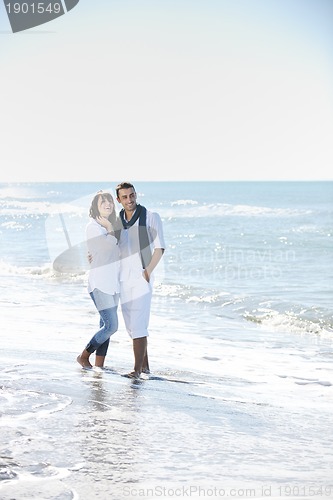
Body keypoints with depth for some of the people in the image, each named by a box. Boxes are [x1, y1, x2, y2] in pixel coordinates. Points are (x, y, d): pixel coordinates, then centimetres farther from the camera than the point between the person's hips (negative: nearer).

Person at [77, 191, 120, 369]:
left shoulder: (113, 225, 16)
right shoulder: (93, 226, -8)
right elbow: (109, 244, -21)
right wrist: (109, 228, -5)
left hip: (112, 284, 8)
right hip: (99, 283, -8)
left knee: (106, 326, 6)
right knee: (111, 325, -12)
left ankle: (99, 365, 11)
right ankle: (84, 356, 4)